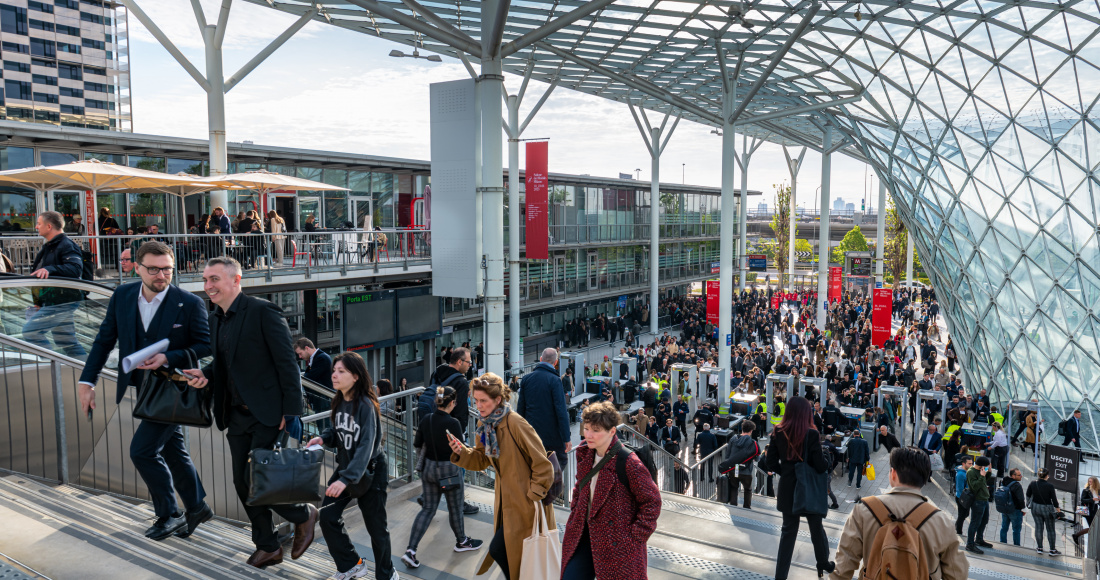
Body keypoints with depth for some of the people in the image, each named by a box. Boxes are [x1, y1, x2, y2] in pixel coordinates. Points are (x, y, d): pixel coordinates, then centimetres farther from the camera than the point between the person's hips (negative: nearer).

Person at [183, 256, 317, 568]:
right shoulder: (216, 319, 11)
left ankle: (303, 515, 18)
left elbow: (287, 364, -16)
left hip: (268, 414, -8)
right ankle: (267, 547, 28)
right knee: (243, 483, 11)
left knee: (257, 481, -9)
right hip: (237, 415, 8)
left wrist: (291, 412, -18)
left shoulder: (263, 311, -15)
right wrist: (205, 375, -2)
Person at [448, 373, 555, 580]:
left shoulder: (515, 424, -23)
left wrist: (534, 496, -17)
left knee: (498, 550, -5)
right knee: (510, 551, 17)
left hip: (524, 501, -8)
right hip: (505, 499, 8)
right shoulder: (485, 425, 1)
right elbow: (482, 459, 8)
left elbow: (542, 464, -19)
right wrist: (461, 452, -10)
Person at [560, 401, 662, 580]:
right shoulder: (584, 454, 2)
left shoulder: (628, 462, -19)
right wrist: (575, 516, 11)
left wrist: (634, 537, -13)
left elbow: (652, 501, -12)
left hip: (617, 545, -6)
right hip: (584, 535, 6)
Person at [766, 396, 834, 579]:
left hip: (787, 488, 3)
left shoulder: (778, 433, -6)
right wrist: (826, 461, 5)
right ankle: (823, 563, 40)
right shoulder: (811, 434, -17)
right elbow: (821, 466, -16)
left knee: (788, 530, 12)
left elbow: (771, 464, -2)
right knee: (816, 527, 20)